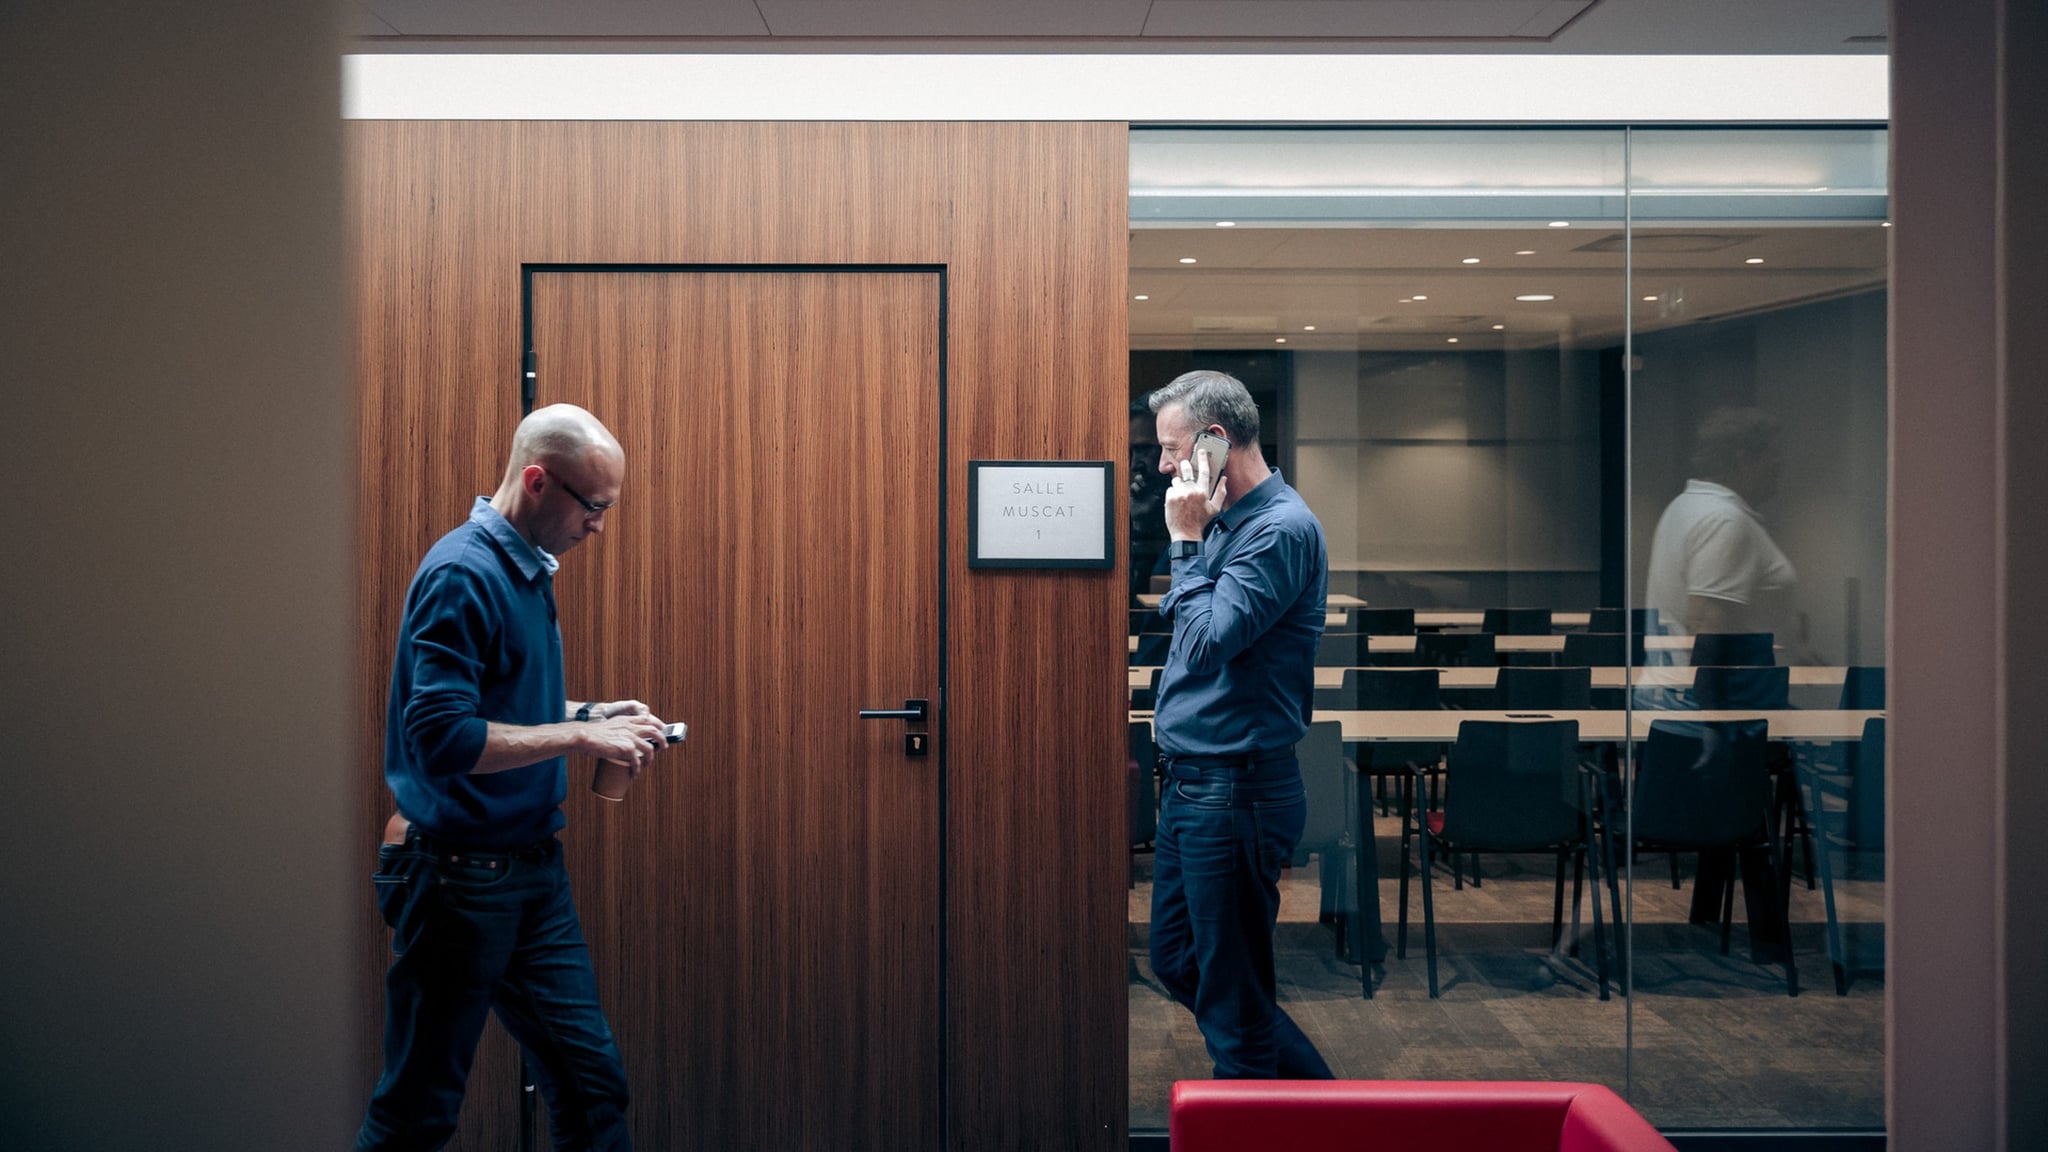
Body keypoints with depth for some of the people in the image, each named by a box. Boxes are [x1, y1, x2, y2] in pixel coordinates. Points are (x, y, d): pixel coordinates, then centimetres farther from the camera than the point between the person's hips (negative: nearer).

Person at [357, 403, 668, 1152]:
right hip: (459, 874, -9)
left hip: (532, 869, 9)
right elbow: (439, 738, -27)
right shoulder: (463, 575, -18)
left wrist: (590, 715, 8)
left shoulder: (529, 571, 11)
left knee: (592, 1080, 11)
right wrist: (578, 735, -22)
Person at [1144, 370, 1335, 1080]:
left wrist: (1186, 541, -16)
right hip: (1190, 783, 11)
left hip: (1236, 792, -11)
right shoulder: (1225, 521, 13)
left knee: (1229, 993, 0)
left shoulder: (1282, 528, -17)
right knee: (1176, 961, 20)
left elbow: (1208, 641, -24)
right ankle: (1316, 1090, 31)